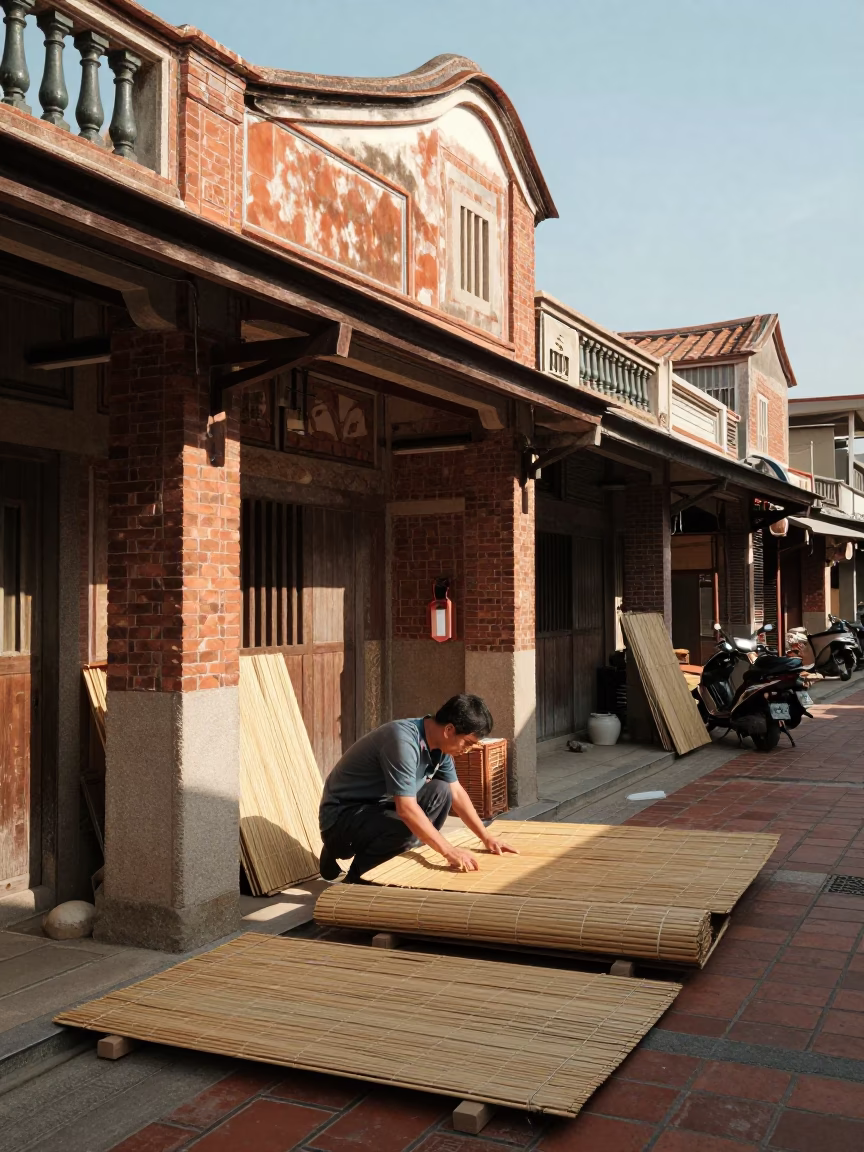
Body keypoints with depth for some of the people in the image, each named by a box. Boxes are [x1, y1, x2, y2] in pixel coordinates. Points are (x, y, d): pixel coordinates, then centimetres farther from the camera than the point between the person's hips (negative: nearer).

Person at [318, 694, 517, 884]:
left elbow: (456, 793, 11)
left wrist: (486, 837, 7)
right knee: (405, 830, -34)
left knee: (440, 792, -6)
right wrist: (449, 851, -31)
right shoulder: (404, 741, -29)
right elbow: (406, 809, -34)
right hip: (342, 814, -9)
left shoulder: (438, 745, -2)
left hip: (379, 806, 9)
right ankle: (357, 876, -8)